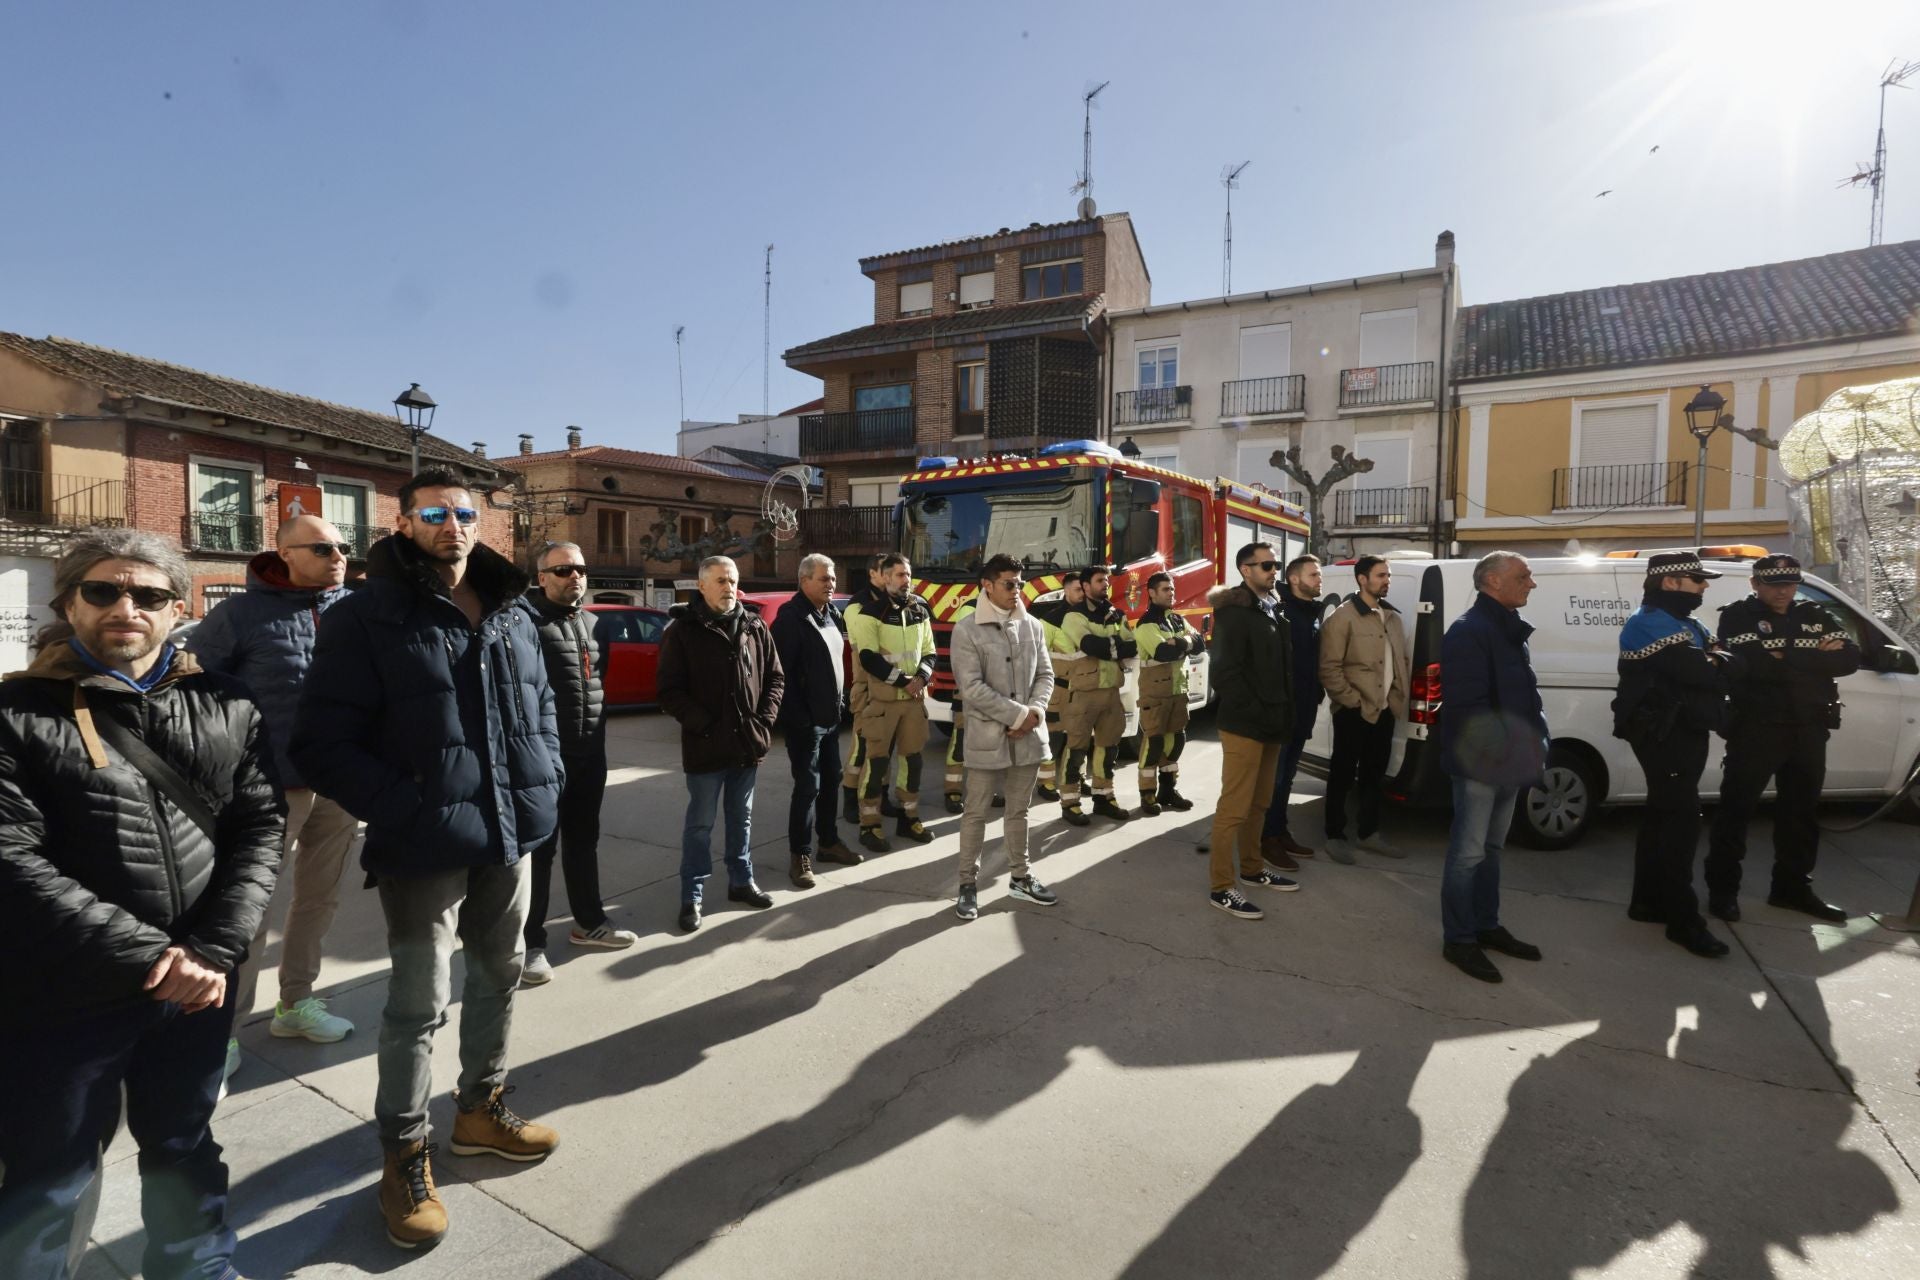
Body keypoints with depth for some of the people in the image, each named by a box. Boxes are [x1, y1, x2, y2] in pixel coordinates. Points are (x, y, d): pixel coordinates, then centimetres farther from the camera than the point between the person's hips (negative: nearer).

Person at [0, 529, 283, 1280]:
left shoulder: (227, 708, 2)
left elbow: (260, 826, -2)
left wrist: (216, 949, -13)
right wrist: (148, 955, -19)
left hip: (197, 985, 3)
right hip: (64, 995, -3)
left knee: (186, 1152, 21)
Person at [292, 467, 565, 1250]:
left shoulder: (511, 615, 9)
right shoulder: (366, 618, -8)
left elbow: (542, 706, 18)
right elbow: (323, 746, -11)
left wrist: (544, 787, 4)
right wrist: (407, 814, -20)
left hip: (510, 835, 6)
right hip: (426, 845, -6)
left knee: (500, 974, 19)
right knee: (419, 1002, 5)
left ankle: (480, 1108, 40)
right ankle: (405, 1156, 26)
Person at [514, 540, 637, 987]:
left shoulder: (589, 621, 14)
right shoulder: (525, 617, -11)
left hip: (589, 753, 7)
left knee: (583, 840, 18)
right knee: (539, 847, 3)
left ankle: (589, 922, 33)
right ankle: (530, 943, 15)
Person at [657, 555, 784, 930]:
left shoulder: (755, 627, 6)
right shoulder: (682, 630, -7)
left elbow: (775, 677, 11)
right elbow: (670, 691, -10)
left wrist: (765, 718, -2)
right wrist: (704, 726, -17)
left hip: (748, 744, 4)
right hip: (706, 746, -4)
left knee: (741, 818, 18)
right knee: (700, 823, 7)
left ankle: (741, 881, 32)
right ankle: (692, 896, 19)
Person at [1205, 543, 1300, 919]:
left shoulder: (1274, 609, 15)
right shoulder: (1234, 612, -13)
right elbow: (1226, 673, -20)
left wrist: (1281, 716, 10)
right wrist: (1258, 714, -18)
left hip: (1271, 724, 9)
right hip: (1244, 725, -9)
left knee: (1259, 803, 17)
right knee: (1234, 807, -5)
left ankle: (1252, 869, 30)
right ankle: (1221, 887, 2)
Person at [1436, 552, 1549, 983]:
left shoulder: (1510, 630, 16)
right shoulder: (1469, 631, -16)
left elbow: (1524, 696, 21)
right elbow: (1467, 705, -23)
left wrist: (1531, 746, 10)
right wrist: (1498, 753, -24)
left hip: (1508, 761, 10)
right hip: (1481, 763, -10)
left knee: (1491, 848, 19)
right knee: (1468, 852, -2)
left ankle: (1486, 926, 32)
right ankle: (1458, 939, 8)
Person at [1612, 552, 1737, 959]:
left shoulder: (1684, 624, 18)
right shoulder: (1652, 623, -14)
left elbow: (1713, 667, 9)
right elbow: (1704, 675, -23)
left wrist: (1718, 663, -12)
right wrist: (1724, 664, -4)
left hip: (1684, 731, 10)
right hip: (1664, 733, -10)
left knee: (1663, 815, 15)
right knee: (1681, 820, -9)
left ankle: (1648, 900, 25)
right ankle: (1683, 919, -3)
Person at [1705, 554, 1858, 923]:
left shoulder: (1816, 616, 12)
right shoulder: (1738, 616, -4)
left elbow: (1850, 659, 0)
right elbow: (1749, 664, -19)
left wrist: (1783, 658, -15)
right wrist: (1814, 657, -12)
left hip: (1809, 730, 5)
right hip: (1756, 728, -5)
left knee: (1800, 810, 14)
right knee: (1737, 808, -2)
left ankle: (1792, 887, 27)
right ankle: (1723, 889, 5)